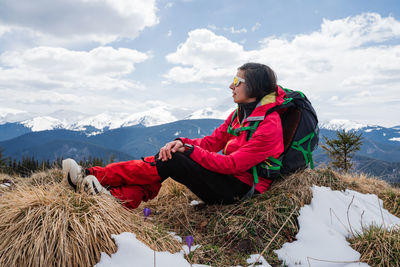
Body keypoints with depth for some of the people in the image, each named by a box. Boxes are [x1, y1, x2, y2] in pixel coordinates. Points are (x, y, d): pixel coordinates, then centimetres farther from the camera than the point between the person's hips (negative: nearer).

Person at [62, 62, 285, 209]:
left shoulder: (269, 124, -17)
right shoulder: (241, 113, 12)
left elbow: (233, 164, -23)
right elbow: (212, 142, 7)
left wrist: (191, 150, -19)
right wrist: (182, 143, -12)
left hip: (239, 189, -8)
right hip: (227, 176, 8)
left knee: (169, 161, -20)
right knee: (166, 155, -9)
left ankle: (90, 177, -12)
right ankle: (116, 198, -21)